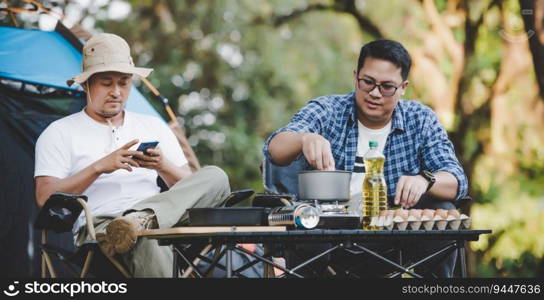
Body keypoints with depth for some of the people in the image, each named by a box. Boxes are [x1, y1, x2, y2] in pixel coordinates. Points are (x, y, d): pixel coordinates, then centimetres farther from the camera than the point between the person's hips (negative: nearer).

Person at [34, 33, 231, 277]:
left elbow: (190, 188, 21)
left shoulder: (154, 127, 27)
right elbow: (44, 198, 1)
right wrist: (100, 167, -7)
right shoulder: (60, 133, 15)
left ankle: (143, 218, -45)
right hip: (99, 225, -5)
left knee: (215, 177, -24)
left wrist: (163, 166, -1)